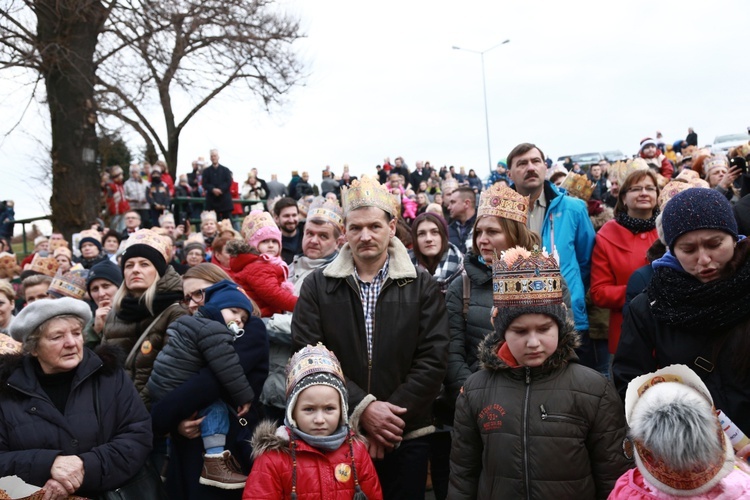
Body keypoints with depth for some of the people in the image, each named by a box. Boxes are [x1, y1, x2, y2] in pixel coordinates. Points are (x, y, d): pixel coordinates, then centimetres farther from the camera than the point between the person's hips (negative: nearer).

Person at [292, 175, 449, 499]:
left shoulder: (421, 287, 2)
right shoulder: (317, 286, 2)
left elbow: (432, 359, -4)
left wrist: (390, 416, -13)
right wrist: (363, 408, -15)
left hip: (405, 435, 0)